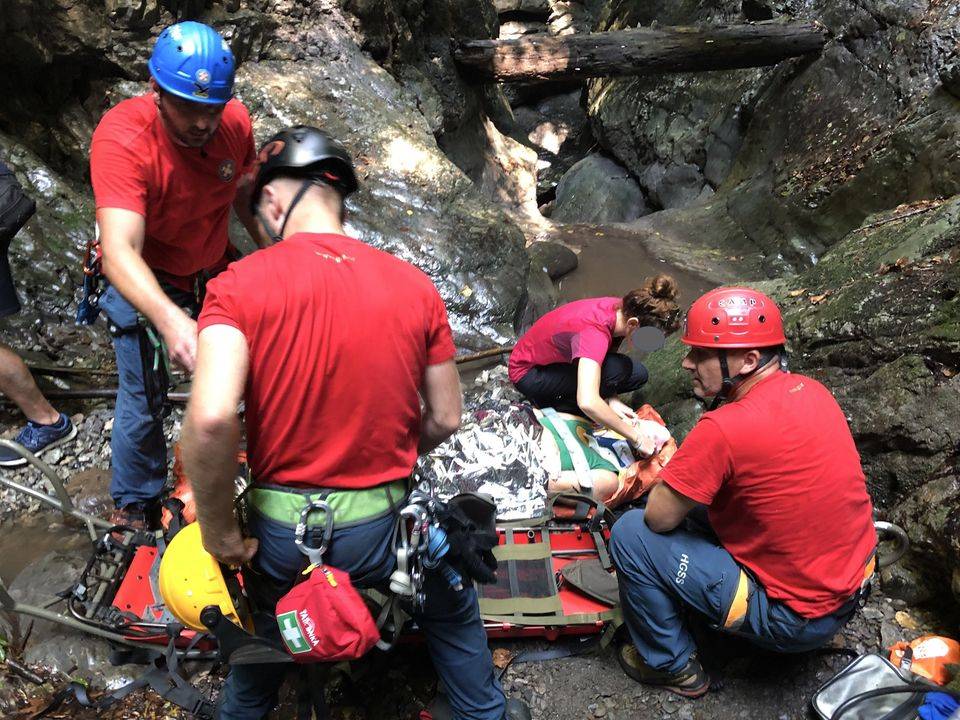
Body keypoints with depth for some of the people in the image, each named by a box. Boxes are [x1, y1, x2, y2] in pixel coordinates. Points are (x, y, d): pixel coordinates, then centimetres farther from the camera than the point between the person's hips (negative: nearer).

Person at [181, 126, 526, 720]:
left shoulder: (240, 283, -12)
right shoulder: (416, 285, -4)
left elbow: (210, 420, -25)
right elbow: (446, 420, 1)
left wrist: (221, 535, -11)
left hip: (283, 534, 0)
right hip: (387, 528, 1)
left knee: (265, 634, 32)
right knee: (454, 614, 32)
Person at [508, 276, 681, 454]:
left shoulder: (622, 310, -15)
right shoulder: (595, 331, -39)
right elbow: (587, 403, -49)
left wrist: (612, 400, -18)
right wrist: (636, 437, -40)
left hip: (558, 359, 8)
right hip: (528, 372, -8)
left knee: (638, 374, -3)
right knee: (619, 368, -27)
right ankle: (554, 408, -8)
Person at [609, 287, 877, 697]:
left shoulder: (725, 429, -29)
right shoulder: (810, 390, -3)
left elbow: (659, 517, -19)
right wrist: (688, 476, 5)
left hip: (795, 623, -8)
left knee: (631, 534, -6)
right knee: (702, 504, 21)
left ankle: (673, 667, 12)